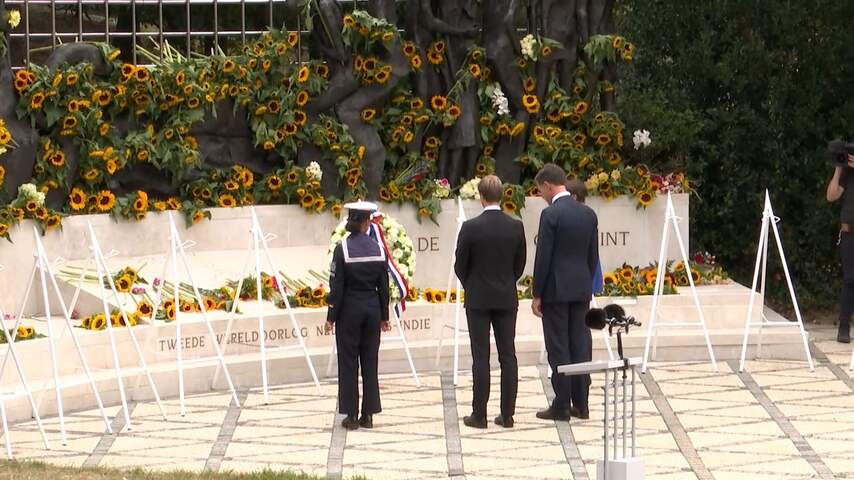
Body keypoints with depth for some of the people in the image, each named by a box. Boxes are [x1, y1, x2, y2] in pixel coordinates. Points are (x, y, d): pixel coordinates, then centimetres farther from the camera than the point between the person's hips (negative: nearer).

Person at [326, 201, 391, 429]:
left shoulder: (343, 249, -11)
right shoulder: (377, 248, -1)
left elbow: (336, 286, -10)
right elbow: (384, 286, 4)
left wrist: (331, 317, -4)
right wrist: (384, 316, 12)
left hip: (349, 309, -3)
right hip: (372, 308, 3)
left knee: (348, 362, 3)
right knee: (370, 361, 9)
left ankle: (351, 415, 3)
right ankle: (368, 414, 10)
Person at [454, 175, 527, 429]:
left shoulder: (471, 227, -12)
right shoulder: (516, 227, -3)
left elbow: (460, 265, -4)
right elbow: (520, 264, 5)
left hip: (478, 299, -3)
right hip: (507, 299, 3)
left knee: (481, 358, 0)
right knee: (508, 356, 5)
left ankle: (479, 415, 1)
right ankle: (507, 414, 6)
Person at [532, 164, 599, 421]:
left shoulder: (551, 214, -13)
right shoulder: (588, 214, 7)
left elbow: (543, 257, -13)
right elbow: (593, 255, 11)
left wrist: (537, 294, -7)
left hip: (556, 291, -6)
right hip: (582, 289, 6)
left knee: (559, 348, -2)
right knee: (580, 345, 8)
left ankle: (562, 406, 0)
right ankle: (580, 404, 11)